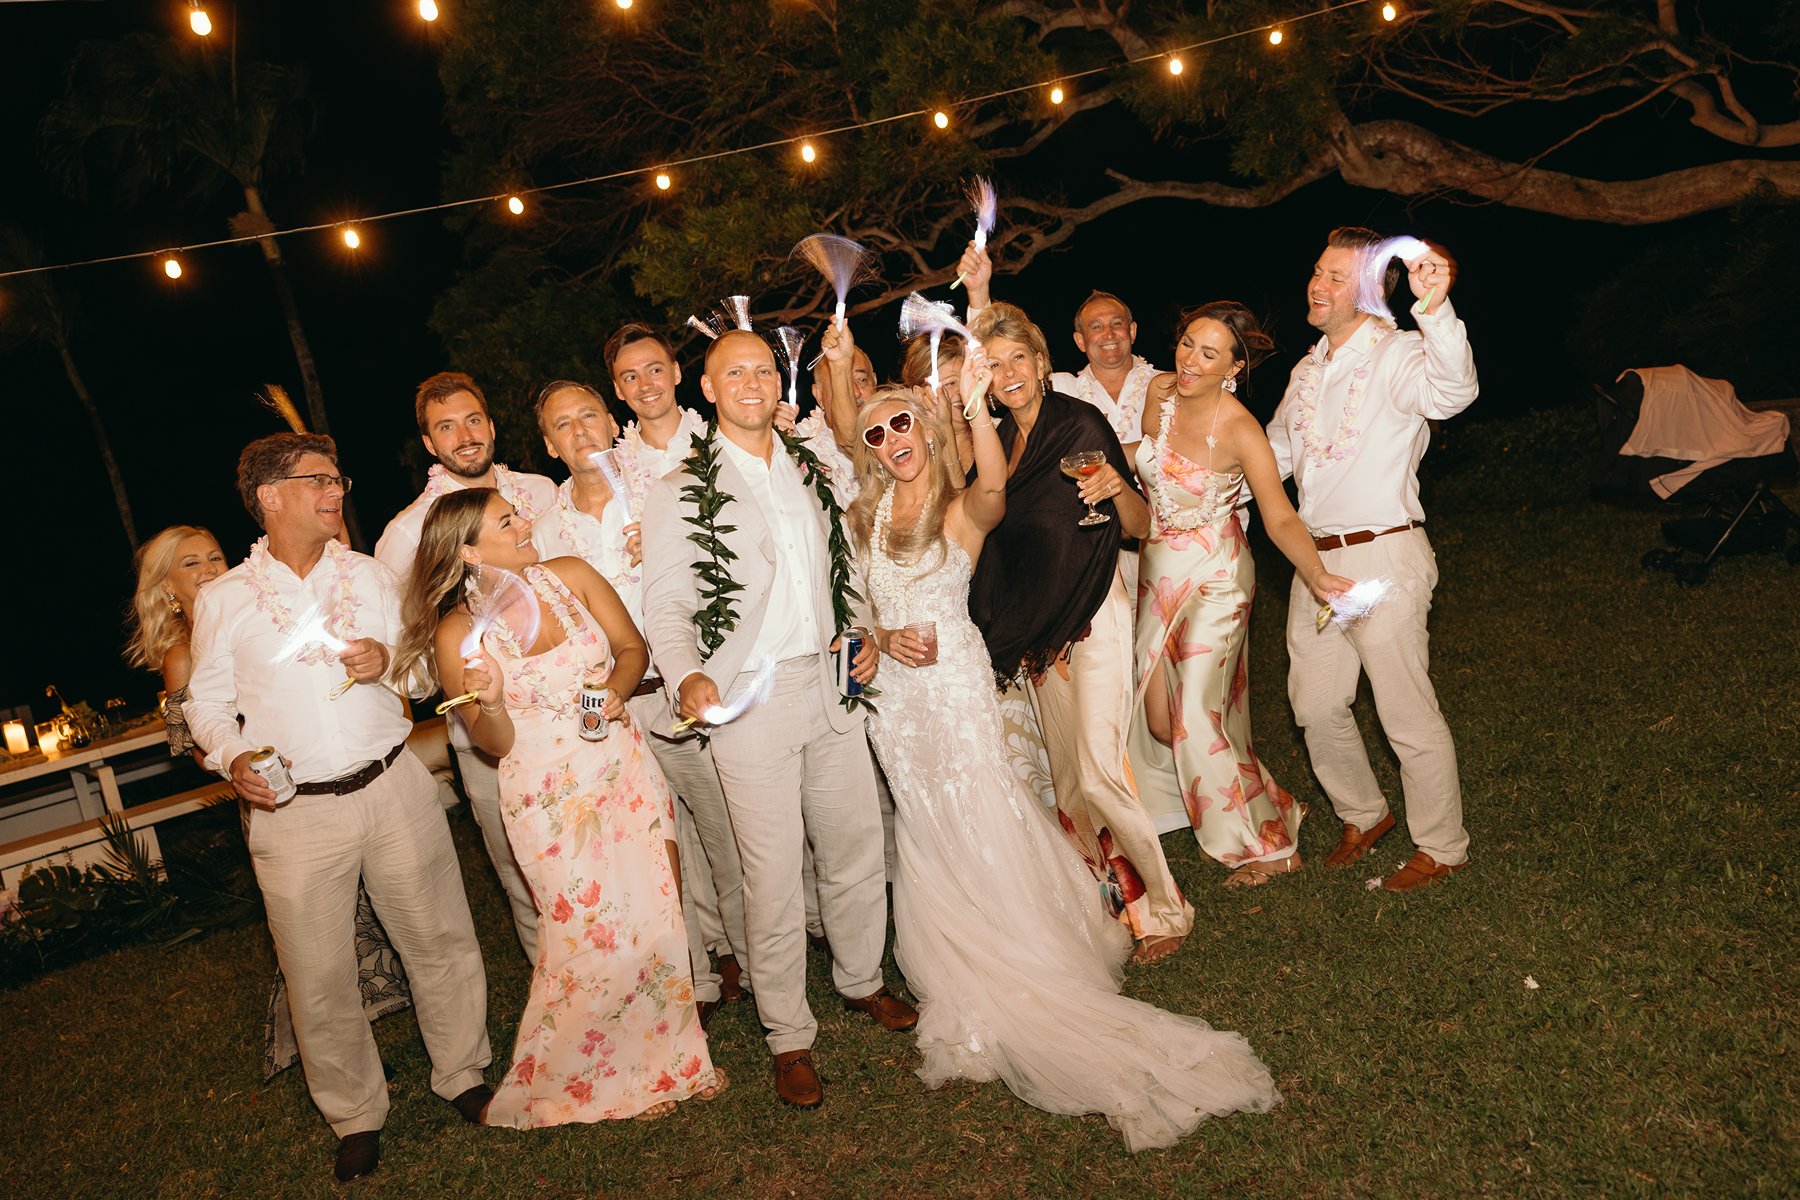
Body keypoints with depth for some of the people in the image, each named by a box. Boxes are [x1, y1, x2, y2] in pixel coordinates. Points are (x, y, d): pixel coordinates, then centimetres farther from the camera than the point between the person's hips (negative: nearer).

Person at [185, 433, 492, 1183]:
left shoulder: (371, 576, 7)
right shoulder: (223, 599, 1)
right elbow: (208, 701, 7)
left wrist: (391, 660, -9)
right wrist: (233, 758, -12)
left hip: (394, 789, 2)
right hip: (294, 811, -1)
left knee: (440, 941, 9)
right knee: (318, 977, 7)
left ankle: (462, 1074, 32)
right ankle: (355, 1115, 28)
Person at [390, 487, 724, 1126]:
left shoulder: (570, 576, -2)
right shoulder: (458, 635, -9)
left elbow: (633, 648, 6)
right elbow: (496, 743, -4)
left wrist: (616, 685, -15)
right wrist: (490, 703, -25)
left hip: (627, 773, 4)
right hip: (551, 801, -3)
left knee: (660, 918, 6)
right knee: (588, 939, -2)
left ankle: (665, 1058, 29)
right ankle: (561, 1080, 25)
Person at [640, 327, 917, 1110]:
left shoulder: (809, 472, 13)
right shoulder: (681, 492, -4)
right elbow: (667, 604, -9)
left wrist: (861, 631, 8)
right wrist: (688, 676, -27)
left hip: (830, 683, 5)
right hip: (749, 699, -5)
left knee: (856, 847, 14)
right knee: (773, 875, -1)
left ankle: (862, 979, 38)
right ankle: (789, 1037, 17)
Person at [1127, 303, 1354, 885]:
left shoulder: (1239, 429, -20)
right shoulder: (1160, 393, -4)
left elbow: (1280, 517, -25)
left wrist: (1317, 574, -39)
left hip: (1215, 579, -6)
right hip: (1158, 572, 6)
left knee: (1196, 720, -5)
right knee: (1158, 718, 7)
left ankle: (1269, 844, 15)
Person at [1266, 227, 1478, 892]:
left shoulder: (1396, 355, -11)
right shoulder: (1309, 370, 14)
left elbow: (1453, 389, -35)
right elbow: (1274, 454, 27)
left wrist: (1436, 310, -51)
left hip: (1383, 559, -8)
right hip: (1317, 559, 8)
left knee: (1409, 715, 2)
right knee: (1315, 705, 16)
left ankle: (1441, 848, 21)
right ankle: (1363, 814, 38)